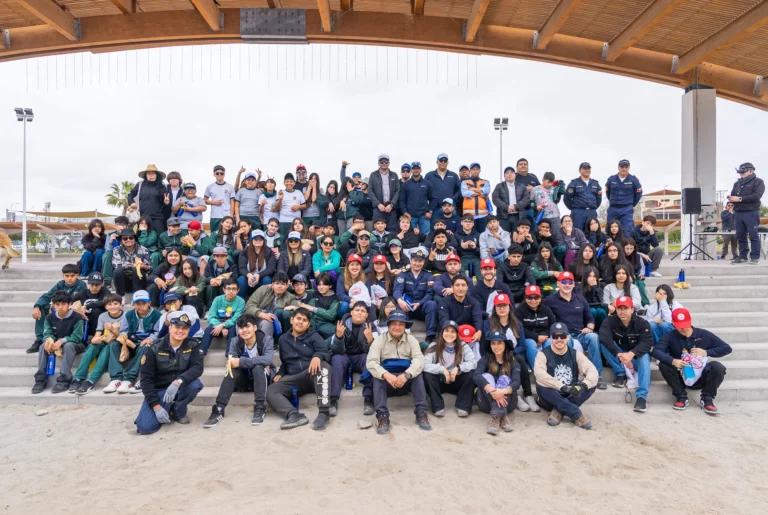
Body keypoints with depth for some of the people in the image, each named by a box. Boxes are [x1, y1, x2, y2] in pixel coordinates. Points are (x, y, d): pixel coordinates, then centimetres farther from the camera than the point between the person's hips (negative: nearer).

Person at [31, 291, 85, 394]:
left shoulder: (76, 317, -17)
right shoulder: (50, 317, -2)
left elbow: (77, 336, -20)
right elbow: (47, 333, -5)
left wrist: (61, 341, -34)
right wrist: (49, 339, -30)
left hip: (75, 344, -5)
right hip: (57, 344, 5)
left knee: (68, 345, -37)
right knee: (44, 346, -23)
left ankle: (64, 380, -38)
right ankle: (41, 379, -20)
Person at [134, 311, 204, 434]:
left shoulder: (193, 345, -10)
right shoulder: (155, 349, -14)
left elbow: (197, 368, -22)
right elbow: (146, 379, -12)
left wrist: (178, 381, -40)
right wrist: (156, 406, -19)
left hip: (180, 387, 2)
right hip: (159, 390, -1)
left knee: (196, 384, -31)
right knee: (145, 427, -21)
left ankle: (178, 411, -2)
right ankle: (166, 410, 13)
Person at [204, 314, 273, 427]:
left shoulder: (266, 340, -15)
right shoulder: (235, 342, -5)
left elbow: (267, 359, -33)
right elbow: (231, 361, -22)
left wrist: (241, 362, -40)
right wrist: (258, 362, -36)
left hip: (263, 379, -3)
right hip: (244, 380, 3)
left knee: (258, 368, -34)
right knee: (231, 370, -27)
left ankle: (260, 408, -32)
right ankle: (219, 409, -30)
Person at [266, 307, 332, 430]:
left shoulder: (314, 336, 6)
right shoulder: (283, 339, 18)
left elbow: (326, 353, -10)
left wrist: (318, 356, -33)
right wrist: (280, 374, 6)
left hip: (313, 376, -3)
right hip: (293, 379, 4)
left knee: (323, 365, -38)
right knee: (270, 391, -21)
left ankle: (324, 413, -43)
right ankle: (294, 414, -45)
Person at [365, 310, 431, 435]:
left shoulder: (411, 340, 0)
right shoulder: (379, 339, -5)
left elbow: (419, 360, -17)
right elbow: (371, 362, -19)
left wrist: (406, 375, -37)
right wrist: (386, 375, -39)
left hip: (406, 382, 1)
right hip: (387, 381, -1)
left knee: (417, 372, -27)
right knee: (378, 375, -31)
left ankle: (421, 412, -23)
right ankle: (382, 416, -31)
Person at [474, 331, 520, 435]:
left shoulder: (513, 362, 3)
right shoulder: (485, 359, 1)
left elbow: (516, 383, -15)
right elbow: (476, 376, -19)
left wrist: (503, 391, -37)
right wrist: (492, 391, -37)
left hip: (506, 403, 0)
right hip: (487, 403, 0)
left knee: (504, 378, -24)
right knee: (486, 376, -23)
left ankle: (496, 416, -43)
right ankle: (502, 415, -40)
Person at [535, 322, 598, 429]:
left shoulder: (575, 354, 3)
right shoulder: (543, 354, -8)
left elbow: (593, 371, -12)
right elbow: (539, 373, -28)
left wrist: (582, 386, -33)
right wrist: (562, 387, -38)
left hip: (571, 397, 3)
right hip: (551, 400, -3)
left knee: (591, 384, -21)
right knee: (541, 386, -34)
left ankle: (559, 411, -20)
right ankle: (577, 415, -26)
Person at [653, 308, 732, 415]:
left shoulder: (704, 334, 0)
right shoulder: (670, 336, -7)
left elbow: (727, 348, 3)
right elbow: (656, 350, -22)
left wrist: (707, 352, -13)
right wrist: (672, 361, -39)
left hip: (701, 377, 1)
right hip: (681, 377, -1)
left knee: (717, 367, -28)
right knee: (663, 365, -29)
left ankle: (707, 399, -7)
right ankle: (682, 397, -10)